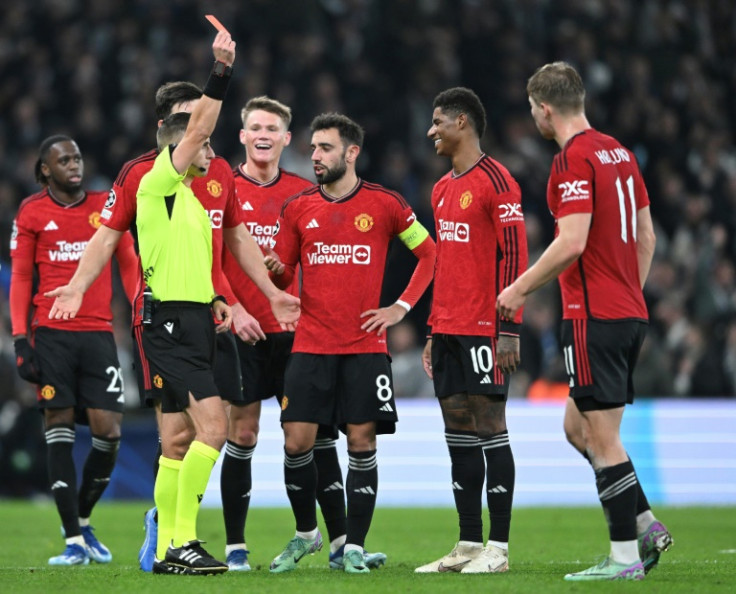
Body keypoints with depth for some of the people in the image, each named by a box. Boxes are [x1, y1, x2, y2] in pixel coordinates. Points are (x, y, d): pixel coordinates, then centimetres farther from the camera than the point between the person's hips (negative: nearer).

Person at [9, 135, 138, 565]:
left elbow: (129, 265, 13)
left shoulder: (105, 206, 10)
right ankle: (74, 541, -1)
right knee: (59, 429, -3)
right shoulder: (31, 214, 6)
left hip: (99, 332, 1)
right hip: (51, 333, -1)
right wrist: (21, 339, -2)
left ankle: (83, 519, 18)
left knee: (108, 431, -6)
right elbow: (20, 279, 7)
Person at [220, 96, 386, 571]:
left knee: (318, 433, 0)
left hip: (293, 329, 3)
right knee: (243, 434, -1)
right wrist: (233, 309, -13)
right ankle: (235, 547, 6)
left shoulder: (303, 192, 10)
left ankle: (340, 543, 2)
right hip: (241, 332, -3)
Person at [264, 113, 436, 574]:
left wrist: (402, 307, 1)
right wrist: (276, 269, -11)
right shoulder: (298, 207, 7)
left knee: (362, 441, -3)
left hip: (365, 346, -2)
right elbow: (285, 276, 12)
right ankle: (305, 533, 17)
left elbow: (429, 253, 9)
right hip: (310, 345, 2)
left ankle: (355, 547, 5)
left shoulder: (385, 204, 0)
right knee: (297, 441, -4)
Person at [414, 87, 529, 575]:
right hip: (448, 330, 9)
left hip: (483, 329, -9)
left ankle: (498, 548, -4)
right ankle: (469, 544, 12)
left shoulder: (496, 181, -9)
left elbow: (514, 255, -13)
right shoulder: (443, 188, 18)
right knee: (458, 432, 8)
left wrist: (509, 329, -18)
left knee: (489, 426, -6)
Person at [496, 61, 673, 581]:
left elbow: (572, 242, -21)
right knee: (578, 426, 17)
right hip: (629, 313, 9)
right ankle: (646, 526, 13)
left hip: (593, 317, -9)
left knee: (602, 438, -4)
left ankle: (625, 557, -1)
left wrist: (520, 289, -11)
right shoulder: (619, 152, 14)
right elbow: (646, 235, 18)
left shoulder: (574, 159, -13)